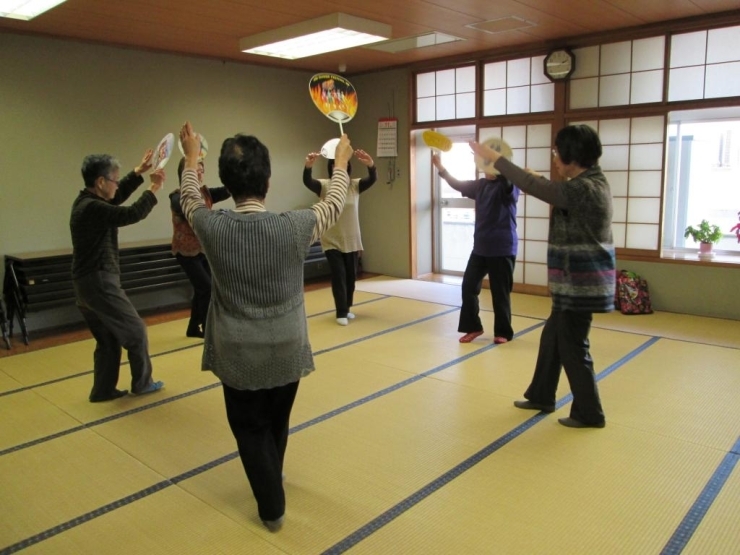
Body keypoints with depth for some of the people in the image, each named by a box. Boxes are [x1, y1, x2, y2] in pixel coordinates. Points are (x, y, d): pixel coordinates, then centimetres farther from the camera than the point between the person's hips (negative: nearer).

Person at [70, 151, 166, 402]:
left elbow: (117, 196, 23)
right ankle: (142, 383, 18)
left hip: (87, 283, 10)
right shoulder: (92, 208, -20)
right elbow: (132, 214, -22)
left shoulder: (87, 201, 10)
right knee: (135, 330, 5)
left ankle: (103, 390, 23)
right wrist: (154, 189, -9)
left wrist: (138, 172, 17)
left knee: (108, 339, 17)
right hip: (99, 283, -10)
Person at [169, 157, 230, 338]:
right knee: (207, 289, -10)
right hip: (186, 251, -6)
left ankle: (193, 328, 27)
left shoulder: (206, 192, 3)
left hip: (204, 249, 6)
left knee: (201, 290, 12)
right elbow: (185, 207, -36)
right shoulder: (177, 196, -13)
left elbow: (226, 191, -14)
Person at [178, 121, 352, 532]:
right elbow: (333, 205, 3)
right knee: (277, 424, 25)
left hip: (237, 355, -1)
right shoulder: (293, 227, -17)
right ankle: (272, 479, 50)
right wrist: (341, 163, 21)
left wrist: (191, 157, 27)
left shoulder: (212, 228, -15)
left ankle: (271, 507, 26)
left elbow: (189, 199, 9)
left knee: (251, 430, 17)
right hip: (287, 351, 1)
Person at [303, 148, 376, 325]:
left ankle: (346, 308, 29)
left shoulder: (355, 185, -3)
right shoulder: (324, 186, -8)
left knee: (350, 275, 12)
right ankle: (341, 313, 5)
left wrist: (371, 165, -42)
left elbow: (372, 179, -20)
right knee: (338, 275, -5)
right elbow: (307, 181, -26)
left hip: (352, 240, 3)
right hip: (332, 241, -3)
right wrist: (308, 166, -49)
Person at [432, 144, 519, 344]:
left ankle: (503, 332, 18)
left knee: (500, 293, 2)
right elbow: (458, 185, 11)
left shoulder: (508, 185, -10)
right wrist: (441, 168, -5)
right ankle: (473, 327, 20)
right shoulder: (480, 184, 9)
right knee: (469, 286, 6)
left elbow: (508, 182, -32)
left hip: (502, 249, -6)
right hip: (480, 247, 6)